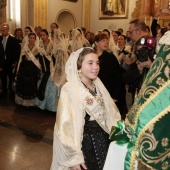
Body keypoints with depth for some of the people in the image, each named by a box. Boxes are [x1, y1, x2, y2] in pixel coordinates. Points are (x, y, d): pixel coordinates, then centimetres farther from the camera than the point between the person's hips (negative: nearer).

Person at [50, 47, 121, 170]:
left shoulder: (98, 86, 2)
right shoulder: (69, 90, -18)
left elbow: (111, 113, 8)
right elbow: (65, 127, -18)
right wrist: (73, 157, -17)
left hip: (103, 141, 6)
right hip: (84, 144, -6)